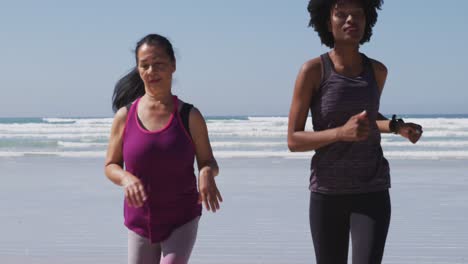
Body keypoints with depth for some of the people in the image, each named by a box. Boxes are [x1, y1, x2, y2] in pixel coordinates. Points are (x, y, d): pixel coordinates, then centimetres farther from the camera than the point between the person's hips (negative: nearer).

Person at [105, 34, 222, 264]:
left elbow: (208, 162, 2)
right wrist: (126, 178, -20)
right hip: (140, 224, 2)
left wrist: (207, 173, -22)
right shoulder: (125, 116, -3)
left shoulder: (189, 116, -6)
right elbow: (110, 166, 3)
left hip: (182, 222, -2)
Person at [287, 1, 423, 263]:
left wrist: (400, 127, 2)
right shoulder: (312, 70, -9)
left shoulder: (378, 71, 3)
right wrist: (341, 133, -26)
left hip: (372, 193, 1)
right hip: (327, 193, -1)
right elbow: (293, 141, -9)